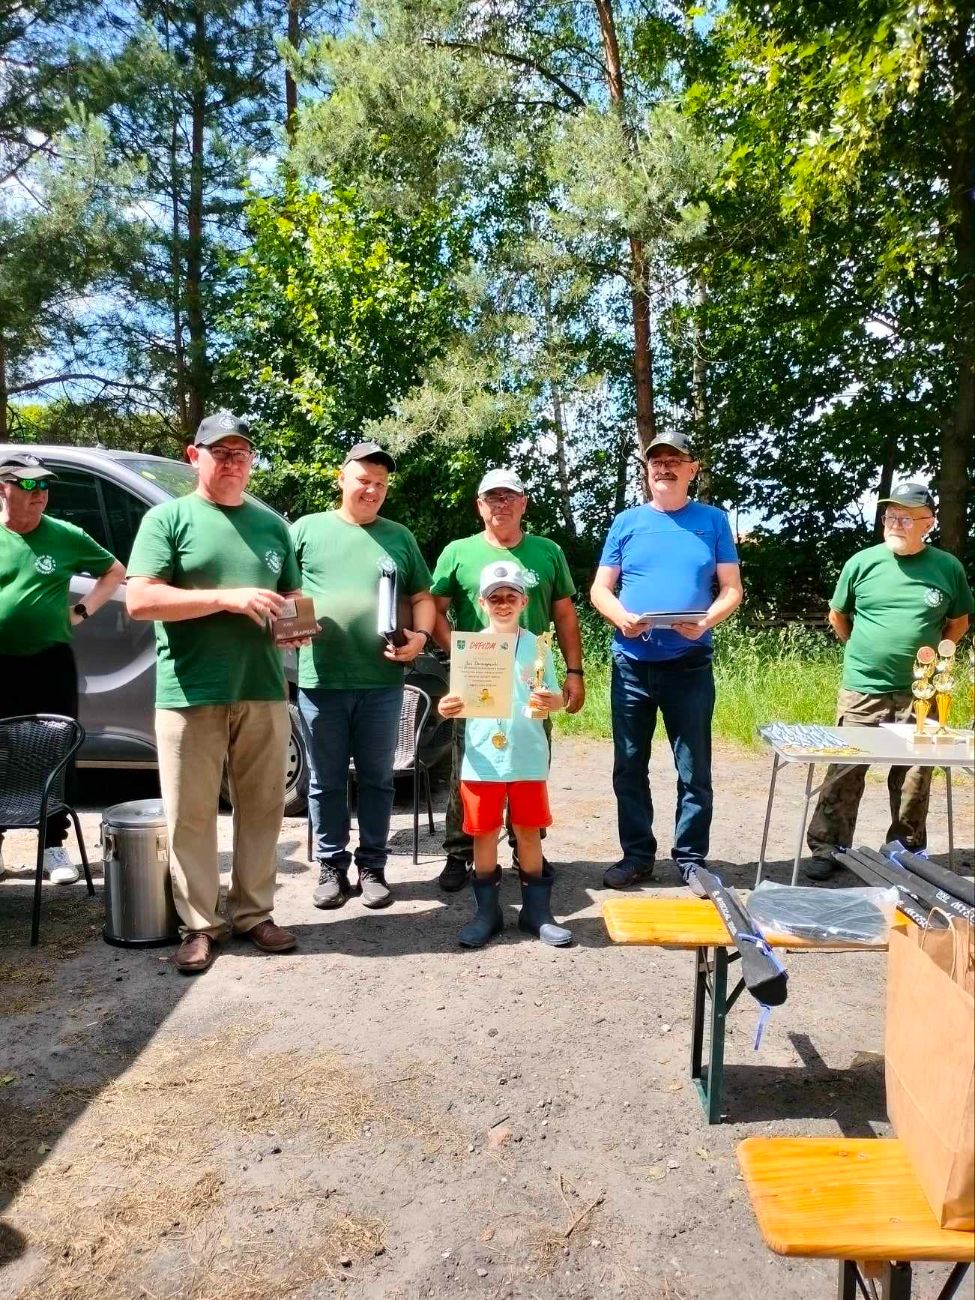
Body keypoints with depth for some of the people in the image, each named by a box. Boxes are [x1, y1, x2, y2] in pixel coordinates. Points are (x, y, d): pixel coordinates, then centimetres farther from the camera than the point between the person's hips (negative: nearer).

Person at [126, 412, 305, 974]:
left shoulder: (272, 523, 14)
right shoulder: (168, 518, 1)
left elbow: (293, 595, 22)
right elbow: (139, 600, -10)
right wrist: (228, 597, -18)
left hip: (264, 692, 4)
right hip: (189, 695, -4)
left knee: (263, 809, 9)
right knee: (191, 815, 2)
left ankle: (254, 913, 23)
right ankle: (201, 924, 16)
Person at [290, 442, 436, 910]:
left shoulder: (400, 537, 12)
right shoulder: (307, 529, 7)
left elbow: (422, 597, 14)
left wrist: (421, 636, -4)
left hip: (382, 682, 1)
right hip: (321, 680, -1)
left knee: (377, 780, 9)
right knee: (326, 782, 8)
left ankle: (372, 866, 21)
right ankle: (331, 866, 21)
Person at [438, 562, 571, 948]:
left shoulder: (536, 647, 3)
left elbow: (552, 699, 6)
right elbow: (461, 700, 4)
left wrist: (552, 702, -16)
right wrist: (448, 707, -17)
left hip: (528, 758, 0)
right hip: (482, 759, 0)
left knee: (529, 833, 9)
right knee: (484, 834, 8)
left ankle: (537, 910, 22)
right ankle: (486, 911, 21)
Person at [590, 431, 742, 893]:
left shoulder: (712, 521, 6)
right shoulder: (627, 522, 8)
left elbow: (732, 589, 4)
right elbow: (600, 589, 6)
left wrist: (706, 620, -17)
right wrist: (621, 616, -15)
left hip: (689, 664, -1)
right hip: (631, 664, 2)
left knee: (694, 770, 4)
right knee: (629, 767, 8)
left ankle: (691, 859, 18)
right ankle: (636, 855, 22)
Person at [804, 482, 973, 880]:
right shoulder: (862, 562, -2)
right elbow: (837, 617, 12)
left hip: (920, 694, 1)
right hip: (862, 690, -1)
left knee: (914, 776, 10)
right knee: (844, 773, 2)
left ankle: (907, 850, 27)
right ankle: (826, 849, 11)